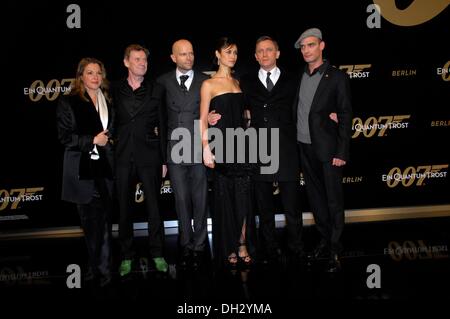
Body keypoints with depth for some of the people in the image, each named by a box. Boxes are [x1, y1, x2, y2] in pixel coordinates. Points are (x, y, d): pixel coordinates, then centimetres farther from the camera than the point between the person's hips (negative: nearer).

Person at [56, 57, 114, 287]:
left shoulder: (107, 102, 13)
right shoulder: (69, 102, -1)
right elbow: (64, 136, -7)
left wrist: (107, 139, 7)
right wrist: (92, 140, -14)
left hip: (104, 167, 3)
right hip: (83, 169, -3)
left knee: (103, 219, 3)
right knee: (90, 220, 3)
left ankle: (101, 267, 11)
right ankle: (100, 267, 15)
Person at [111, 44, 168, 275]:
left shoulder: (154, 91, 5)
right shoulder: (115, 91, 8)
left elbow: (162, 126, 5)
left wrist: (164, 160, 1)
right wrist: (110, 156, 0)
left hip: (149, 156, -1)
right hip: (123, 157, 1)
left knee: (153, 206, 2)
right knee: (124, 208, 7)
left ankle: (157, 254, 15)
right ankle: (127, 256, 18)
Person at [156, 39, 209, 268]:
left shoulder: (205, 81, 3)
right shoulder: (163, 82, 6)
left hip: (199, 148, -1)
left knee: (200, 199, 4)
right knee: (181, 200, 7)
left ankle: (199, 247, 15)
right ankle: (186, 246, 17)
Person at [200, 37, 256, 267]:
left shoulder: (237, 82, 15)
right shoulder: (209, 84, 0)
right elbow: (203, 120, -4)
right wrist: (206, 148, -13)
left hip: (241, 143, 4)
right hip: (221, 144, -4)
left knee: (244, 196, 0)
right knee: (225, 197, 1)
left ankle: (243, 244, 11)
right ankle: (228, 248, 12)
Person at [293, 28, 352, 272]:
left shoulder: (337, 77, -5)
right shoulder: (299, 77, 10)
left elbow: (345, 117, -8)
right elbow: (296, 111, 13)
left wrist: (341, 153, -13)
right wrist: (293, 144, 3)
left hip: (328, 150, -5)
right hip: (304, 147, 6)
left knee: (334, 200, 0)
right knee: (315, 197, 13)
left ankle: (335, 250, 7)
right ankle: (324, 239, 27)